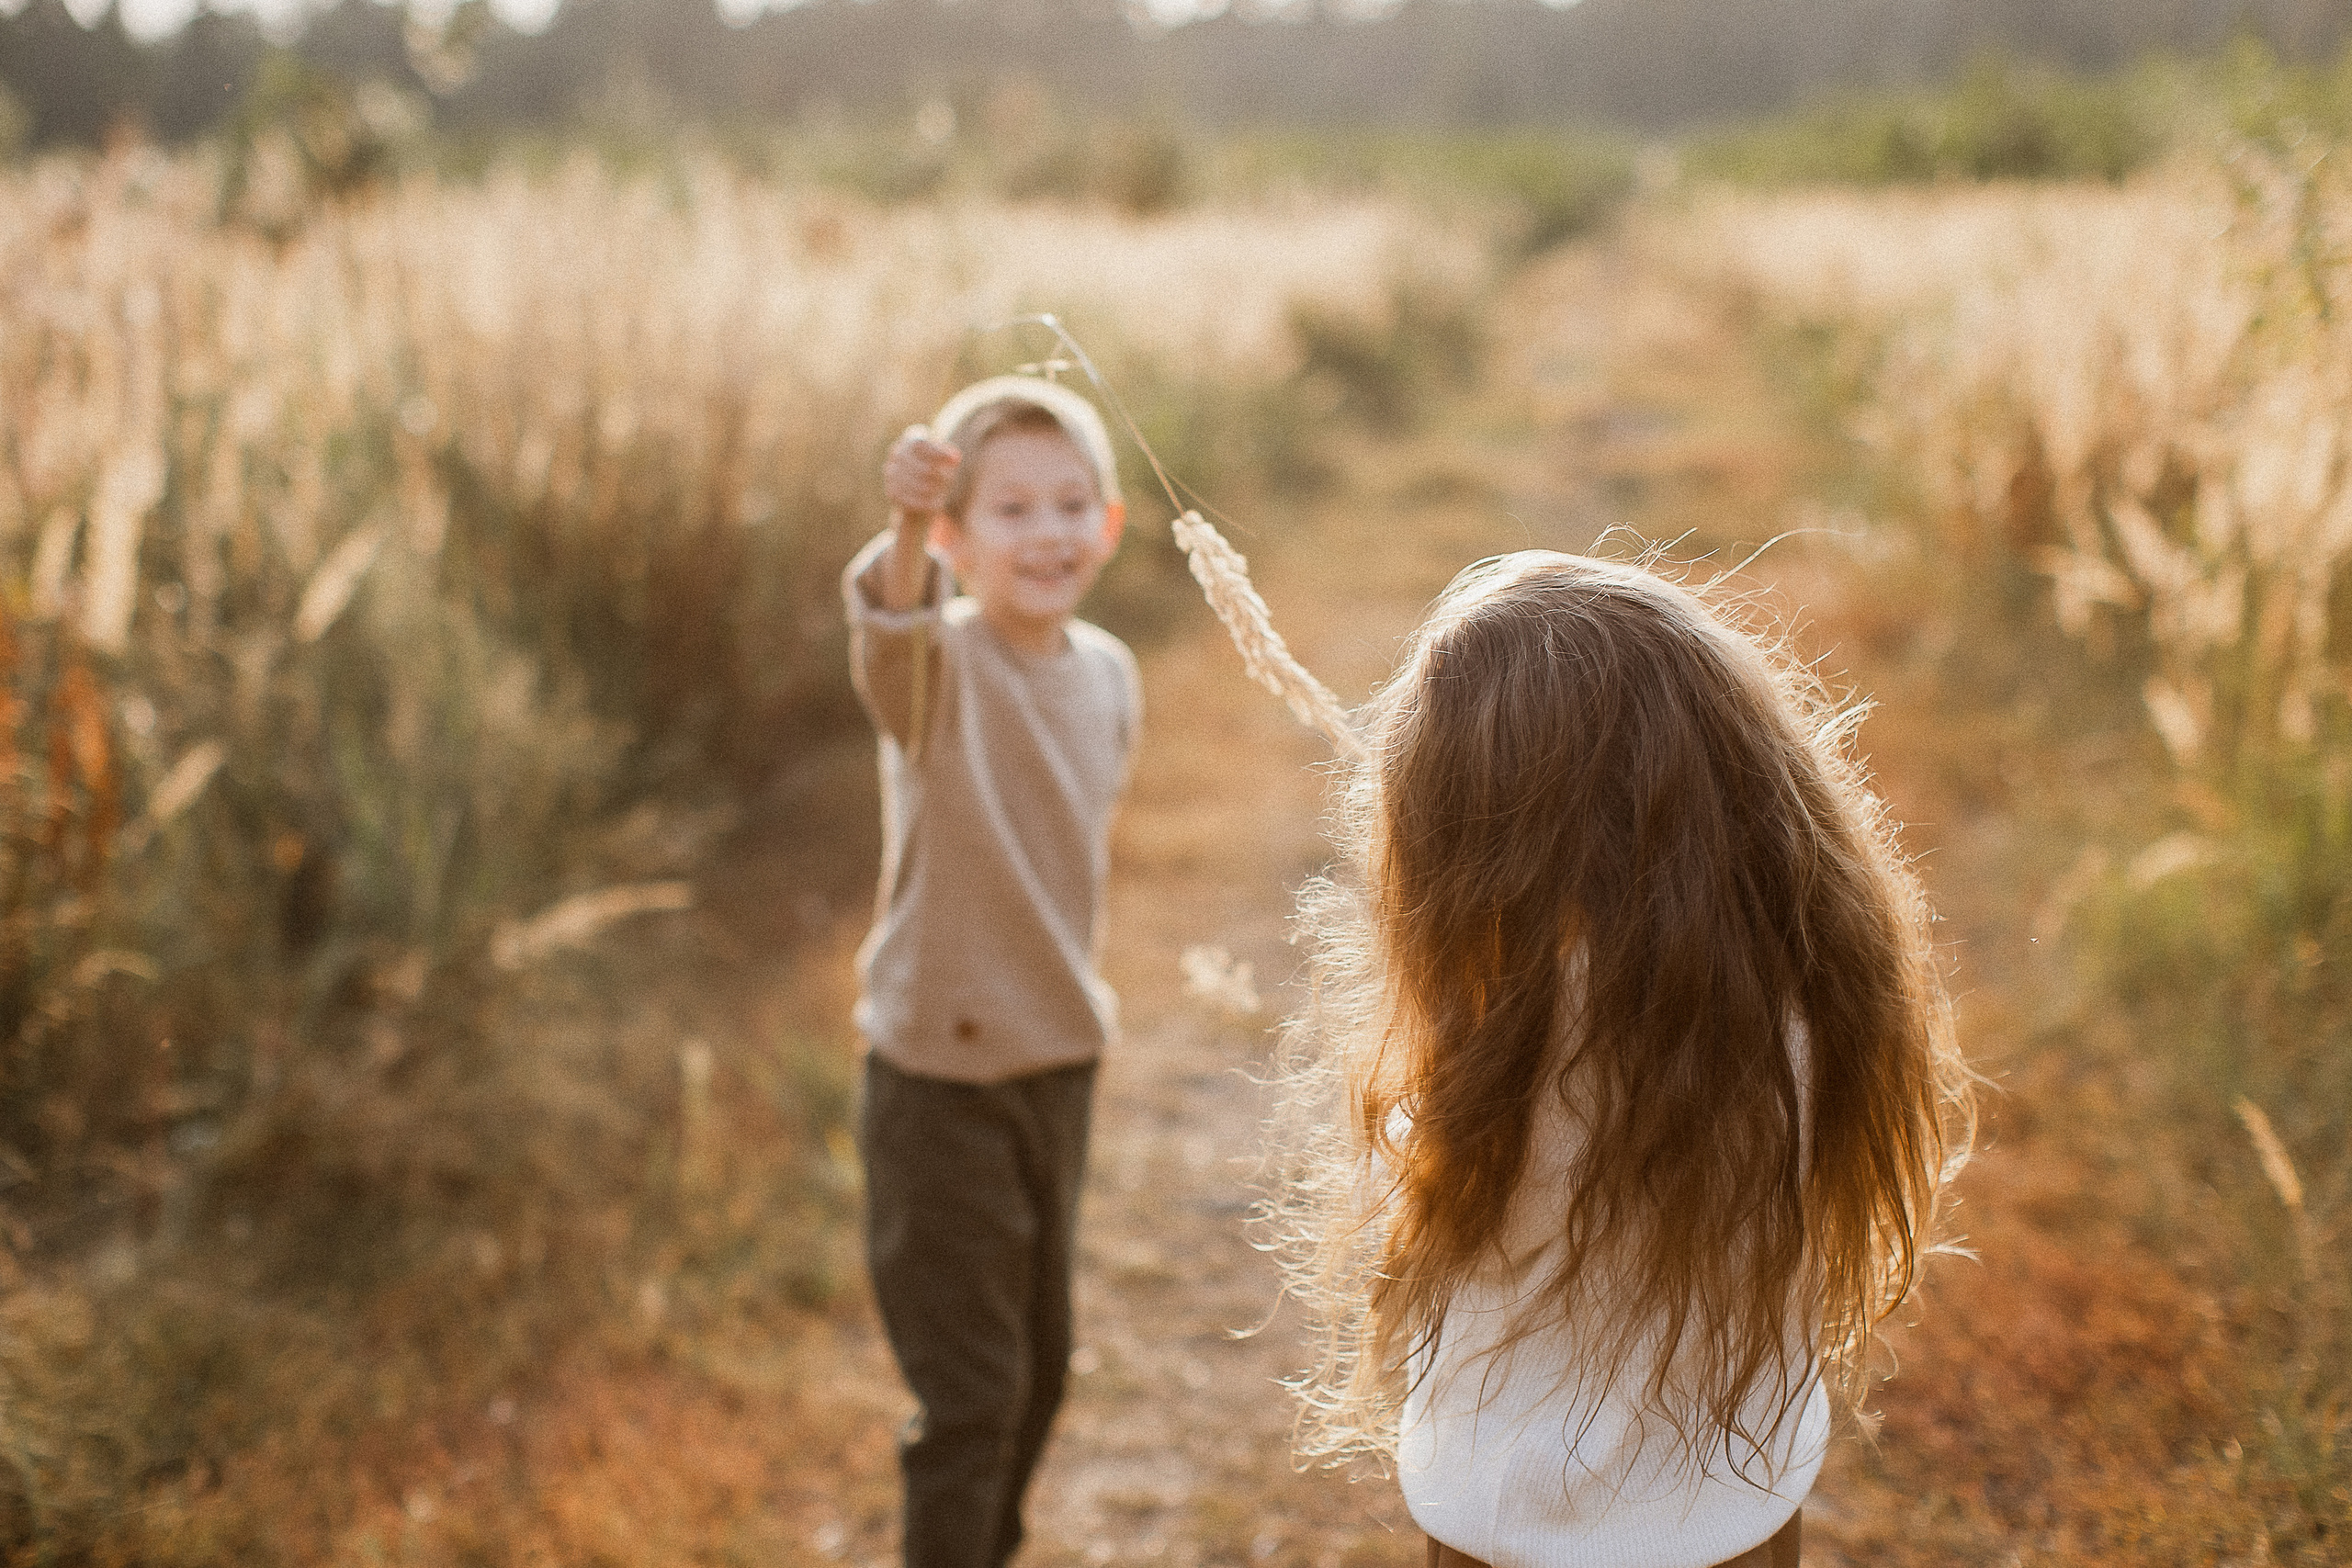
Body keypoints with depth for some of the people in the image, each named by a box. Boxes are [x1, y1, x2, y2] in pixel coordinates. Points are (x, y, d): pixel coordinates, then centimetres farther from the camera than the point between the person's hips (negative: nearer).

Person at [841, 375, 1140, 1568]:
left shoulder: (1110, 674, 0)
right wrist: (905, 530, -64)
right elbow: (893, 640, -44)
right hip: (939, 1075, -6)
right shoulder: (941, 666, -19)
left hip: (1060, 1058, 6)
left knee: (1039, 1364, 22)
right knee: (970, 1387, 2)